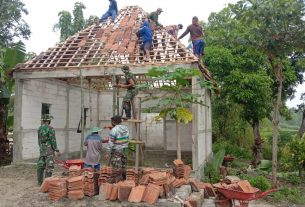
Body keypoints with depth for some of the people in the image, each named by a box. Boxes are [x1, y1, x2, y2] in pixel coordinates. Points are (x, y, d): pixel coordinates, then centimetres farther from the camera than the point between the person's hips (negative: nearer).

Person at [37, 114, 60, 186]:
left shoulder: (39, 128, 9)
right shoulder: (50, 128, -14)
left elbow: (39, 140, 16)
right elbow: (53, 140, -16)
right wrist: (56, 150, -11)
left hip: (42, 149, 8)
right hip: (49, 149, -8)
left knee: (40, 165, 12)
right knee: (49, 166, -4)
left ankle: (40, 181, 19)